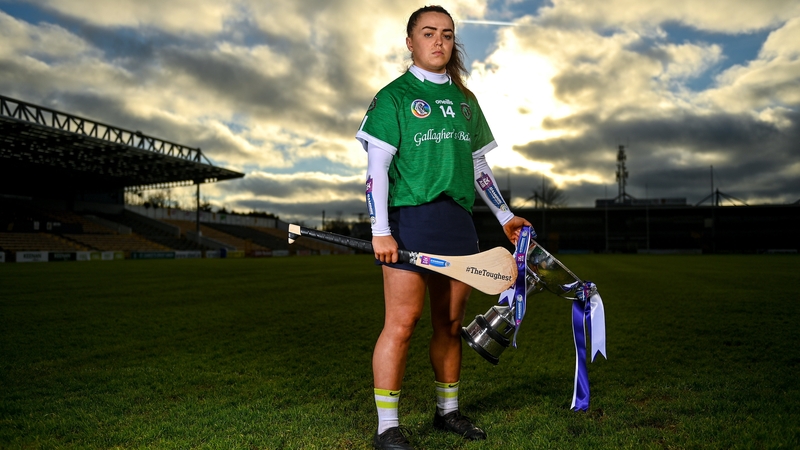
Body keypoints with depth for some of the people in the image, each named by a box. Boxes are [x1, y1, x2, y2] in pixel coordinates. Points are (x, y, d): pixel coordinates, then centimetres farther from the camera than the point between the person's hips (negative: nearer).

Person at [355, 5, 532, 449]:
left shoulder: (465, 100, 18)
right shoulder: (394, 96, 1)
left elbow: (478, 166, 23)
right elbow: (376, 167, -5)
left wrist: (505, 216, 21)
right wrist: (380, 230, -14)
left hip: (458, 221, 6)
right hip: (409, 217, -5)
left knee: (451, 322, 11)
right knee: (402, 322, -7)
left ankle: (447, 410, 27)